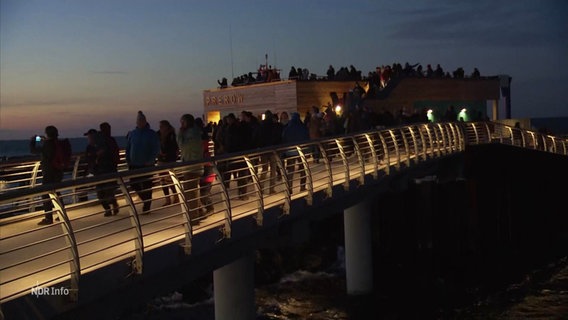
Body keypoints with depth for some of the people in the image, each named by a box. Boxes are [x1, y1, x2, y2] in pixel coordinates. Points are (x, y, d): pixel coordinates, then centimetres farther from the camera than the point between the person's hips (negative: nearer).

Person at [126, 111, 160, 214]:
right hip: (134, 165, 4)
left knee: (146, 186, 1)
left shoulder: (151, 134, -5)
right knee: (134, 184, 3)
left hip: (147, 165, -4)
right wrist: (128, 160, 1)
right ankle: (146, 200, 26)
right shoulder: (132, 134, 6)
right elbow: (128, 148, 12)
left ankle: (146, 207, 11)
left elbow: (156, 149, -6)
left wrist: (150, 161, -15)